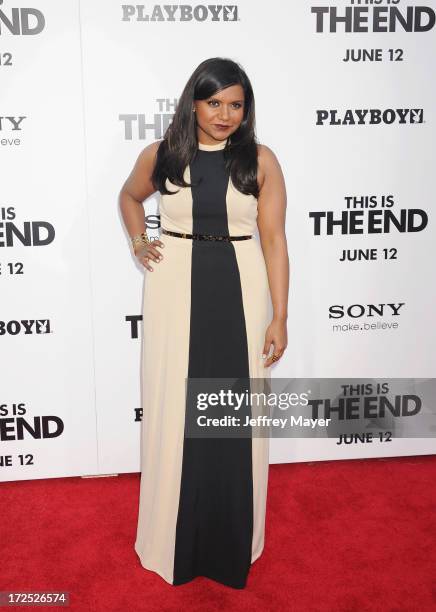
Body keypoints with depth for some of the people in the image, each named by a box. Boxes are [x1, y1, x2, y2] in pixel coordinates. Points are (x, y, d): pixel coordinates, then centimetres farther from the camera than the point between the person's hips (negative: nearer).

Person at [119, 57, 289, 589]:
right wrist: (138, 244, 6)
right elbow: (129, 196, 22)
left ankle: (233, 541, 28)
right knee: (175, 411, 8)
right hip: (175, 291, 1)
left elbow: (273, 239, -3)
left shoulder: (261, 160, -2)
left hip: (239, 293, 0)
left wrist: (279, 316, -6)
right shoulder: (161, 156, 2)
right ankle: (176, 537, 28)